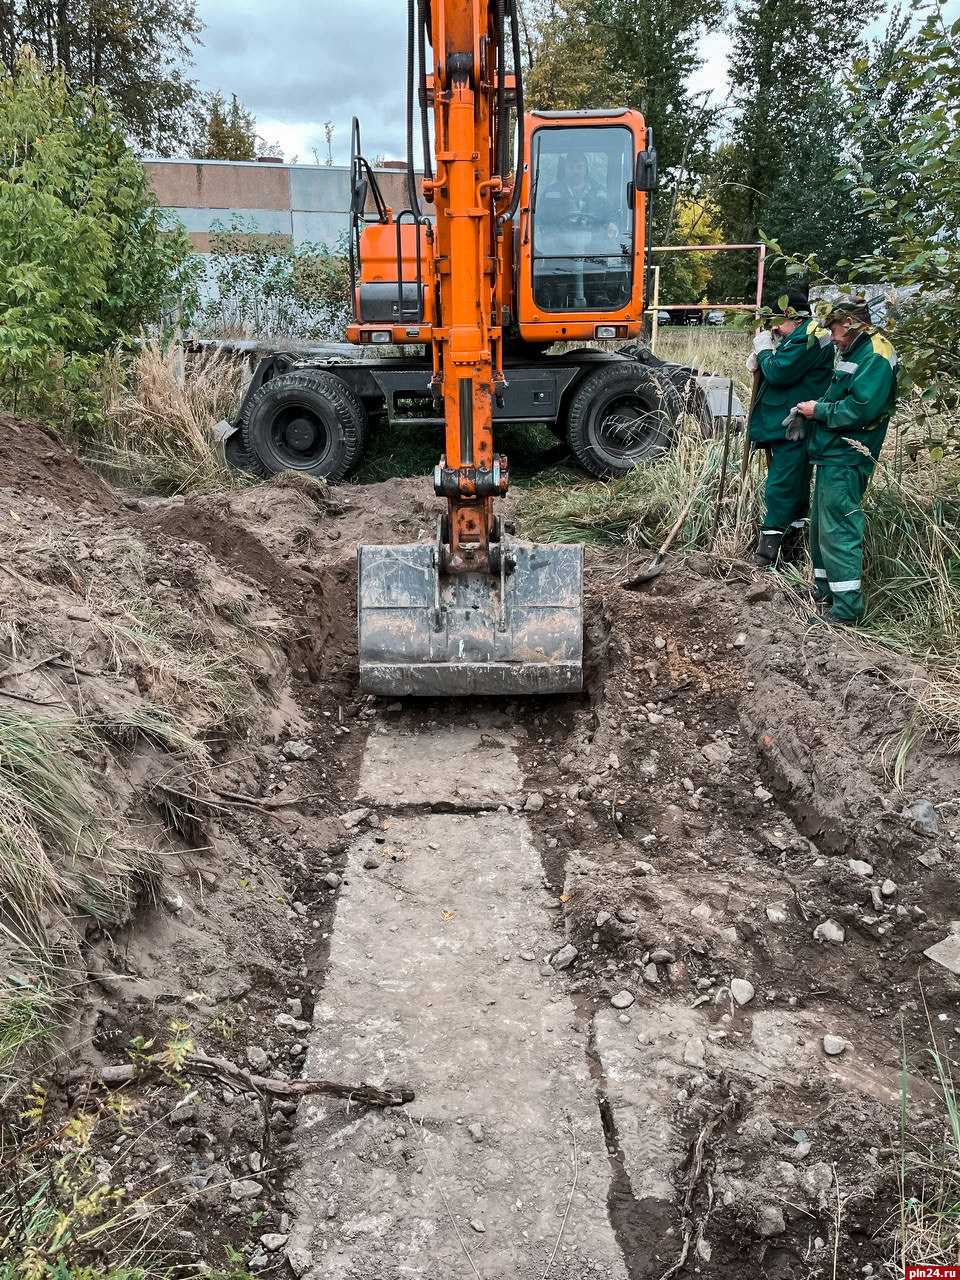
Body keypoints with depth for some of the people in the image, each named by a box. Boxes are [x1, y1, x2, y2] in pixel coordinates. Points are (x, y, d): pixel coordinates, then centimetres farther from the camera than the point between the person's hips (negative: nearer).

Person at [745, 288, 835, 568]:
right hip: (786, 427, 11)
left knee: (780, 488, -11)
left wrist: (764, 350, -6)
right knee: (796, 486, 17)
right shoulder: (798, 336, 19)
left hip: (794, 429, -11)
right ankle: (792, 548, 26)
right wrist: (759, 363, 3)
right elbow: (781, 372, 22)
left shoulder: (807, 338, -15)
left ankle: (768, 553, -10)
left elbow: (779, 373, -22)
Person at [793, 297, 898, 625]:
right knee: (821, 524, 19)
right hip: (832, 454, 11)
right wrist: (814, 408, 5)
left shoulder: (876, 356, -14)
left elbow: (859, 410, -24)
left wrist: (819, 410, -13)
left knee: (838, 529, -9)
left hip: (846, 459, -11)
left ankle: (847, 608, -5)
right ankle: (825, 589, 33)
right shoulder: (854, 353, 17)